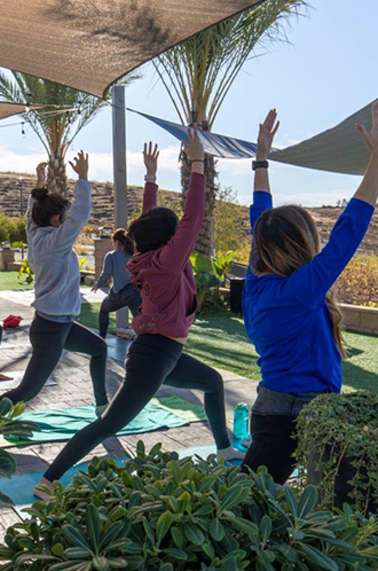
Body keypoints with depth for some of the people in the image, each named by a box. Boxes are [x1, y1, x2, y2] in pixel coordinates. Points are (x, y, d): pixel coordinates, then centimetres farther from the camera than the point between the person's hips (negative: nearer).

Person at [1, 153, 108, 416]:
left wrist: (40, 184, 21)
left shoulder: (36, 236, 3)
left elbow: (32, 215, 23)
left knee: (99, 348, 24)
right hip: (50, 328, -10)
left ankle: (102, 404, 34)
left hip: (60, 324, 10)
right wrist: (83, 177, -21)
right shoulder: (54, 242, -20)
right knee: (28, 390, -4)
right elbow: (81, 214, -28)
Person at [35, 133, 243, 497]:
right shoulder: (165, 262, -18)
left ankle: (224, 450, 37)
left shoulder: (149, 259, 4)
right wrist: (197, 164, -21)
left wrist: (151, 176, 19)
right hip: (153, 356, -10)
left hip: (164, 354, 10)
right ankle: (47, 482, -5)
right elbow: (193, 219, -23)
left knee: (213, 382, 25)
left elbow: (150, 220, 16)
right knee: (108, 425, -8)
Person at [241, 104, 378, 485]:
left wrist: (261, 159, 20)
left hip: (272, 408, 8)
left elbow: (261, 222, 13)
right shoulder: (299, 290, -21)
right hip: (296, 418, -8)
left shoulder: (257, 282, 1)